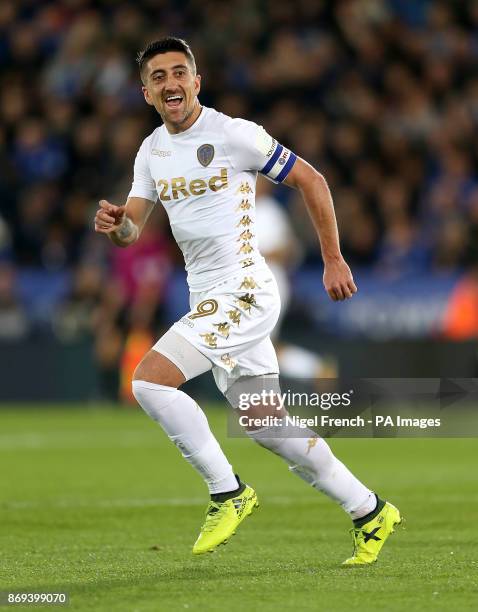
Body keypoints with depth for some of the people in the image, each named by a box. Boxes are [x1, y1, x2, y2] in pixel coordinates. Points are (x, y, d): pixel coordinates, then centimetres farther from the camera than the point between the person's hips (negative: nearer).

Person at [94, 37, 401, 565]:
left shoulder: (234, 134, -11)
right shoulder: (151, 151, 10)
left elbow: (310, 180, -5)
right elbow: (132, 230, 9)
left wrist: (334, 260, -5)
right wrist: (115, 223, -15)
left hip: (242, 293, -8)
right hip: (209, 300, 8)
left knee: (149, 380, -19)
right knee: (265, 424, 11)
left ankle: (227, 492, -6)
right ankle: (369, 512, 22)